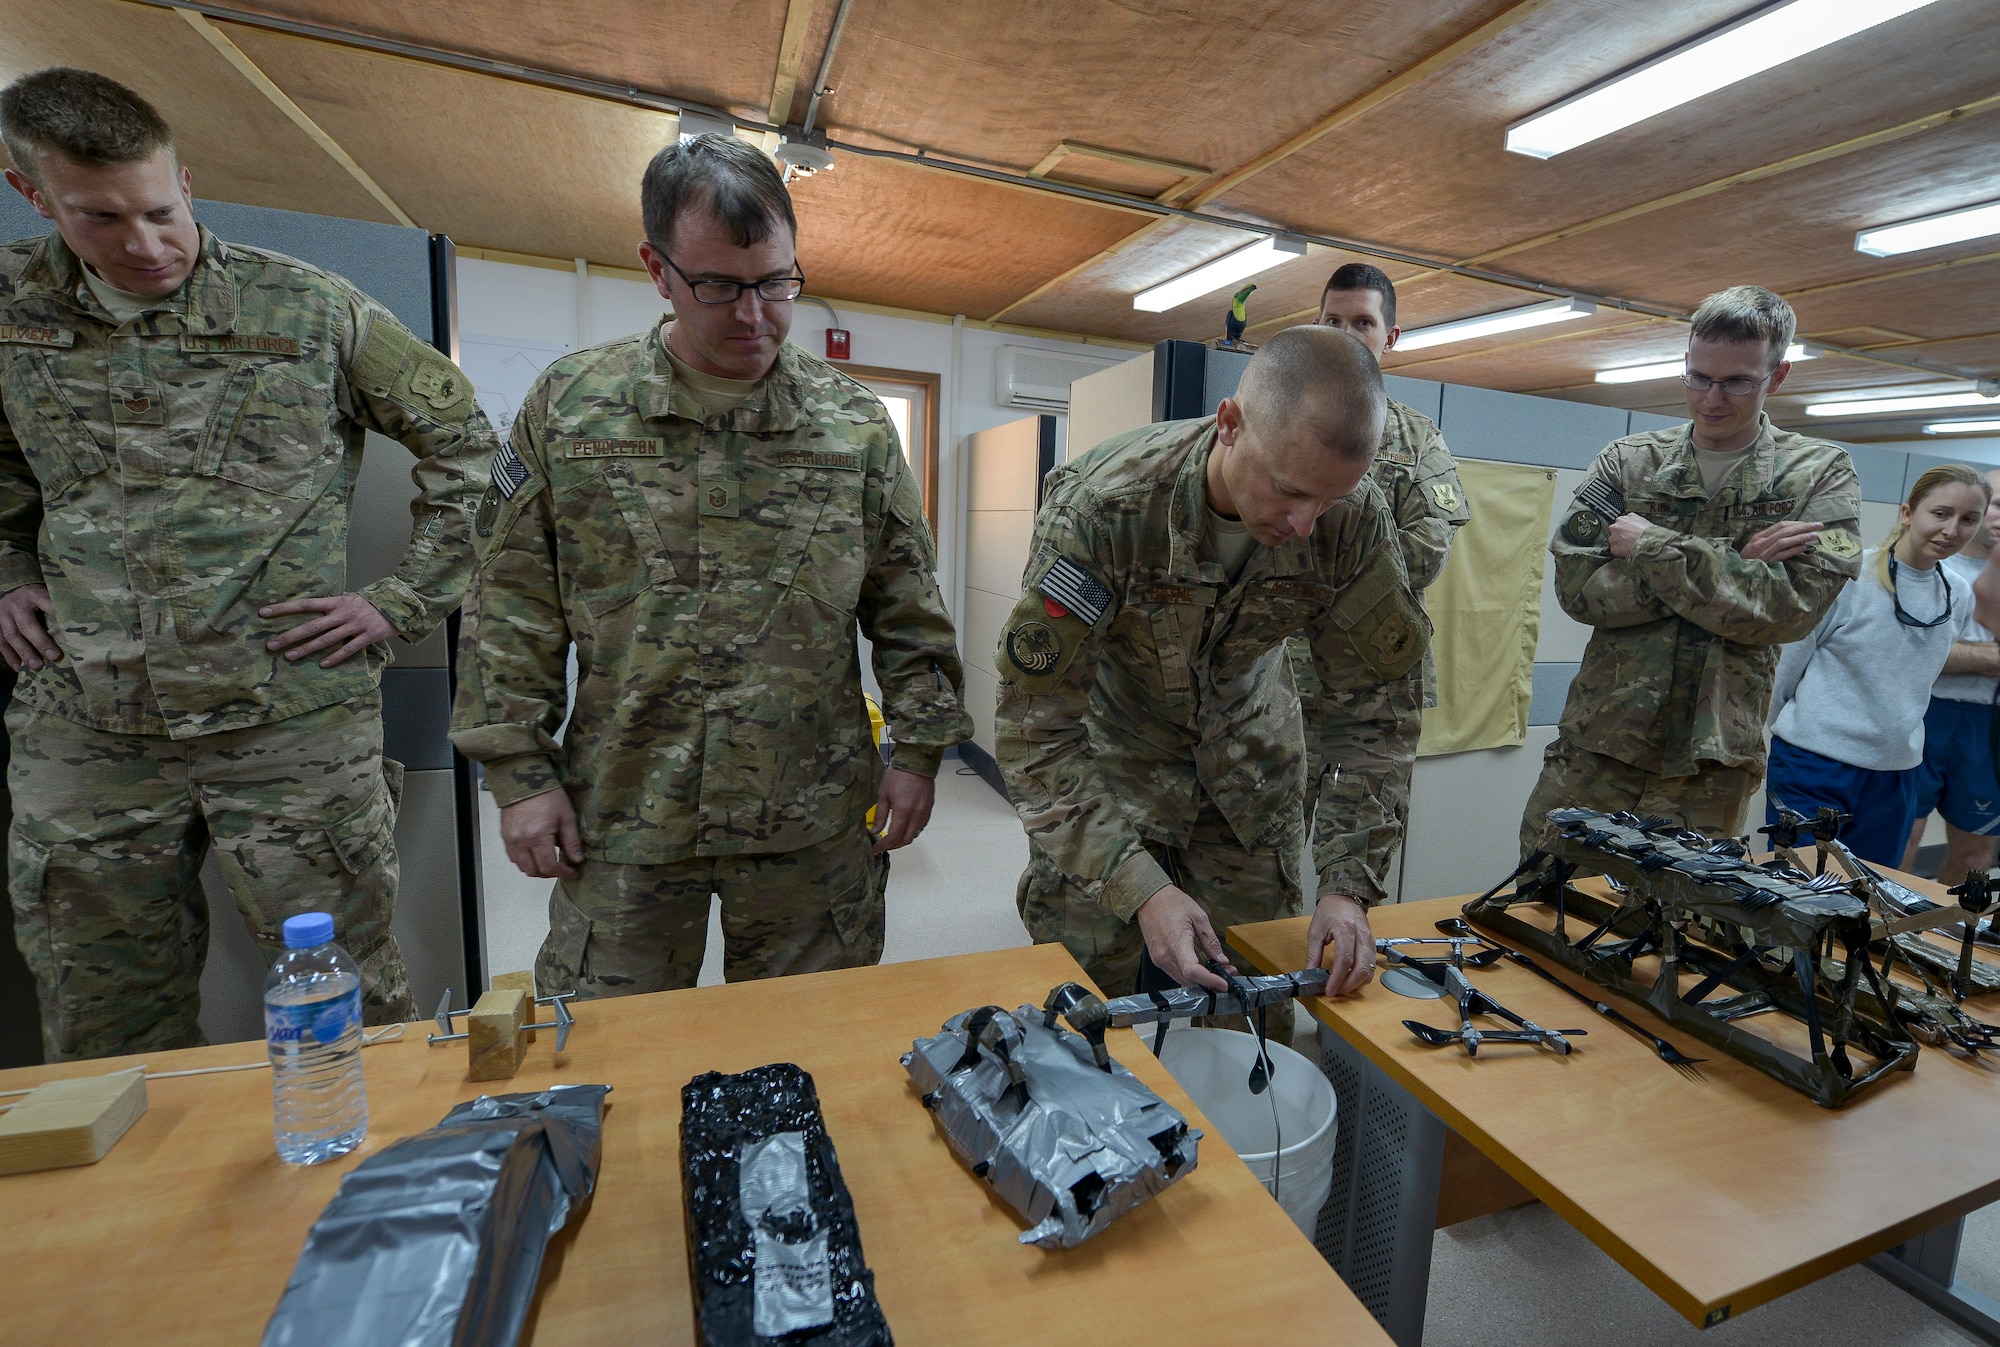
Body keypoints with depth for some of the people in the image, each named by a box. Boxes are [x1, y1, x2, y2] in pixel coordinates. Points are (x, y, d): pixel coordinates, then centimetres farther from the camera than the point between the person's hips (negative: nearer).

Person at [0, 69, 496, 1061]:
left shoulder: (313, 312, -1)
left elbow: (465, 443, 2)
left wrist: (404, 601, -2)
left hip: (295, 723, -3)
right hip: (81, 736, 4)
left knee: (348, 1005, 5)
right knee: (102, 1036, 15)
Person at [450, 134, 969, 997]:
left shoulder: (855, 424, 1)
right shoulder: (568, 406, 1)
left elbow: (908, 610, 4)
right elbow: (512, 609, 3)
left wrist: (918, 748, 1)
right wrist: (519, 771, -1)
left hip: (812, 816, 1)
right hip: (621, 813, 1)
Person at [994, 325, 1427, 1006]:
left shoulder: (1356, 519, -21)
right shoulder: (1104, 504, -32)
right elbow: (1035, 725, -29)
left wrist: (1347, 884, -19)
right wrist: (1141, 890, -35)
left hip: (1249, 747, 3)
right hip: (1112, 742, -3)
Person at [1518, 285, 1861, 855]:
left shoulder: (1821, 475, 2)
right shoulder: (1628, 460, 3)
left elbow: (1793, 606, -13)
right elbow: (1575, 586, -8)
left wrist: (1652, 548, -15)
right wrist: (1730, 568, -14)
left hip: (1712, 765, 0)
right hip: (1594, 747, 1)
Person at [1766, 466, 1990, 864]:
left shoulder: (1959, 595, 5)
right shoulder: (1849, 574, -13)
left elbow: (1924, 675, 17)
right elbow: (1790, 662, -6)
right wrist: (1782, 728, 2)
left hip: (1895, 773, 6)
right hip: (1815, 763, -6)